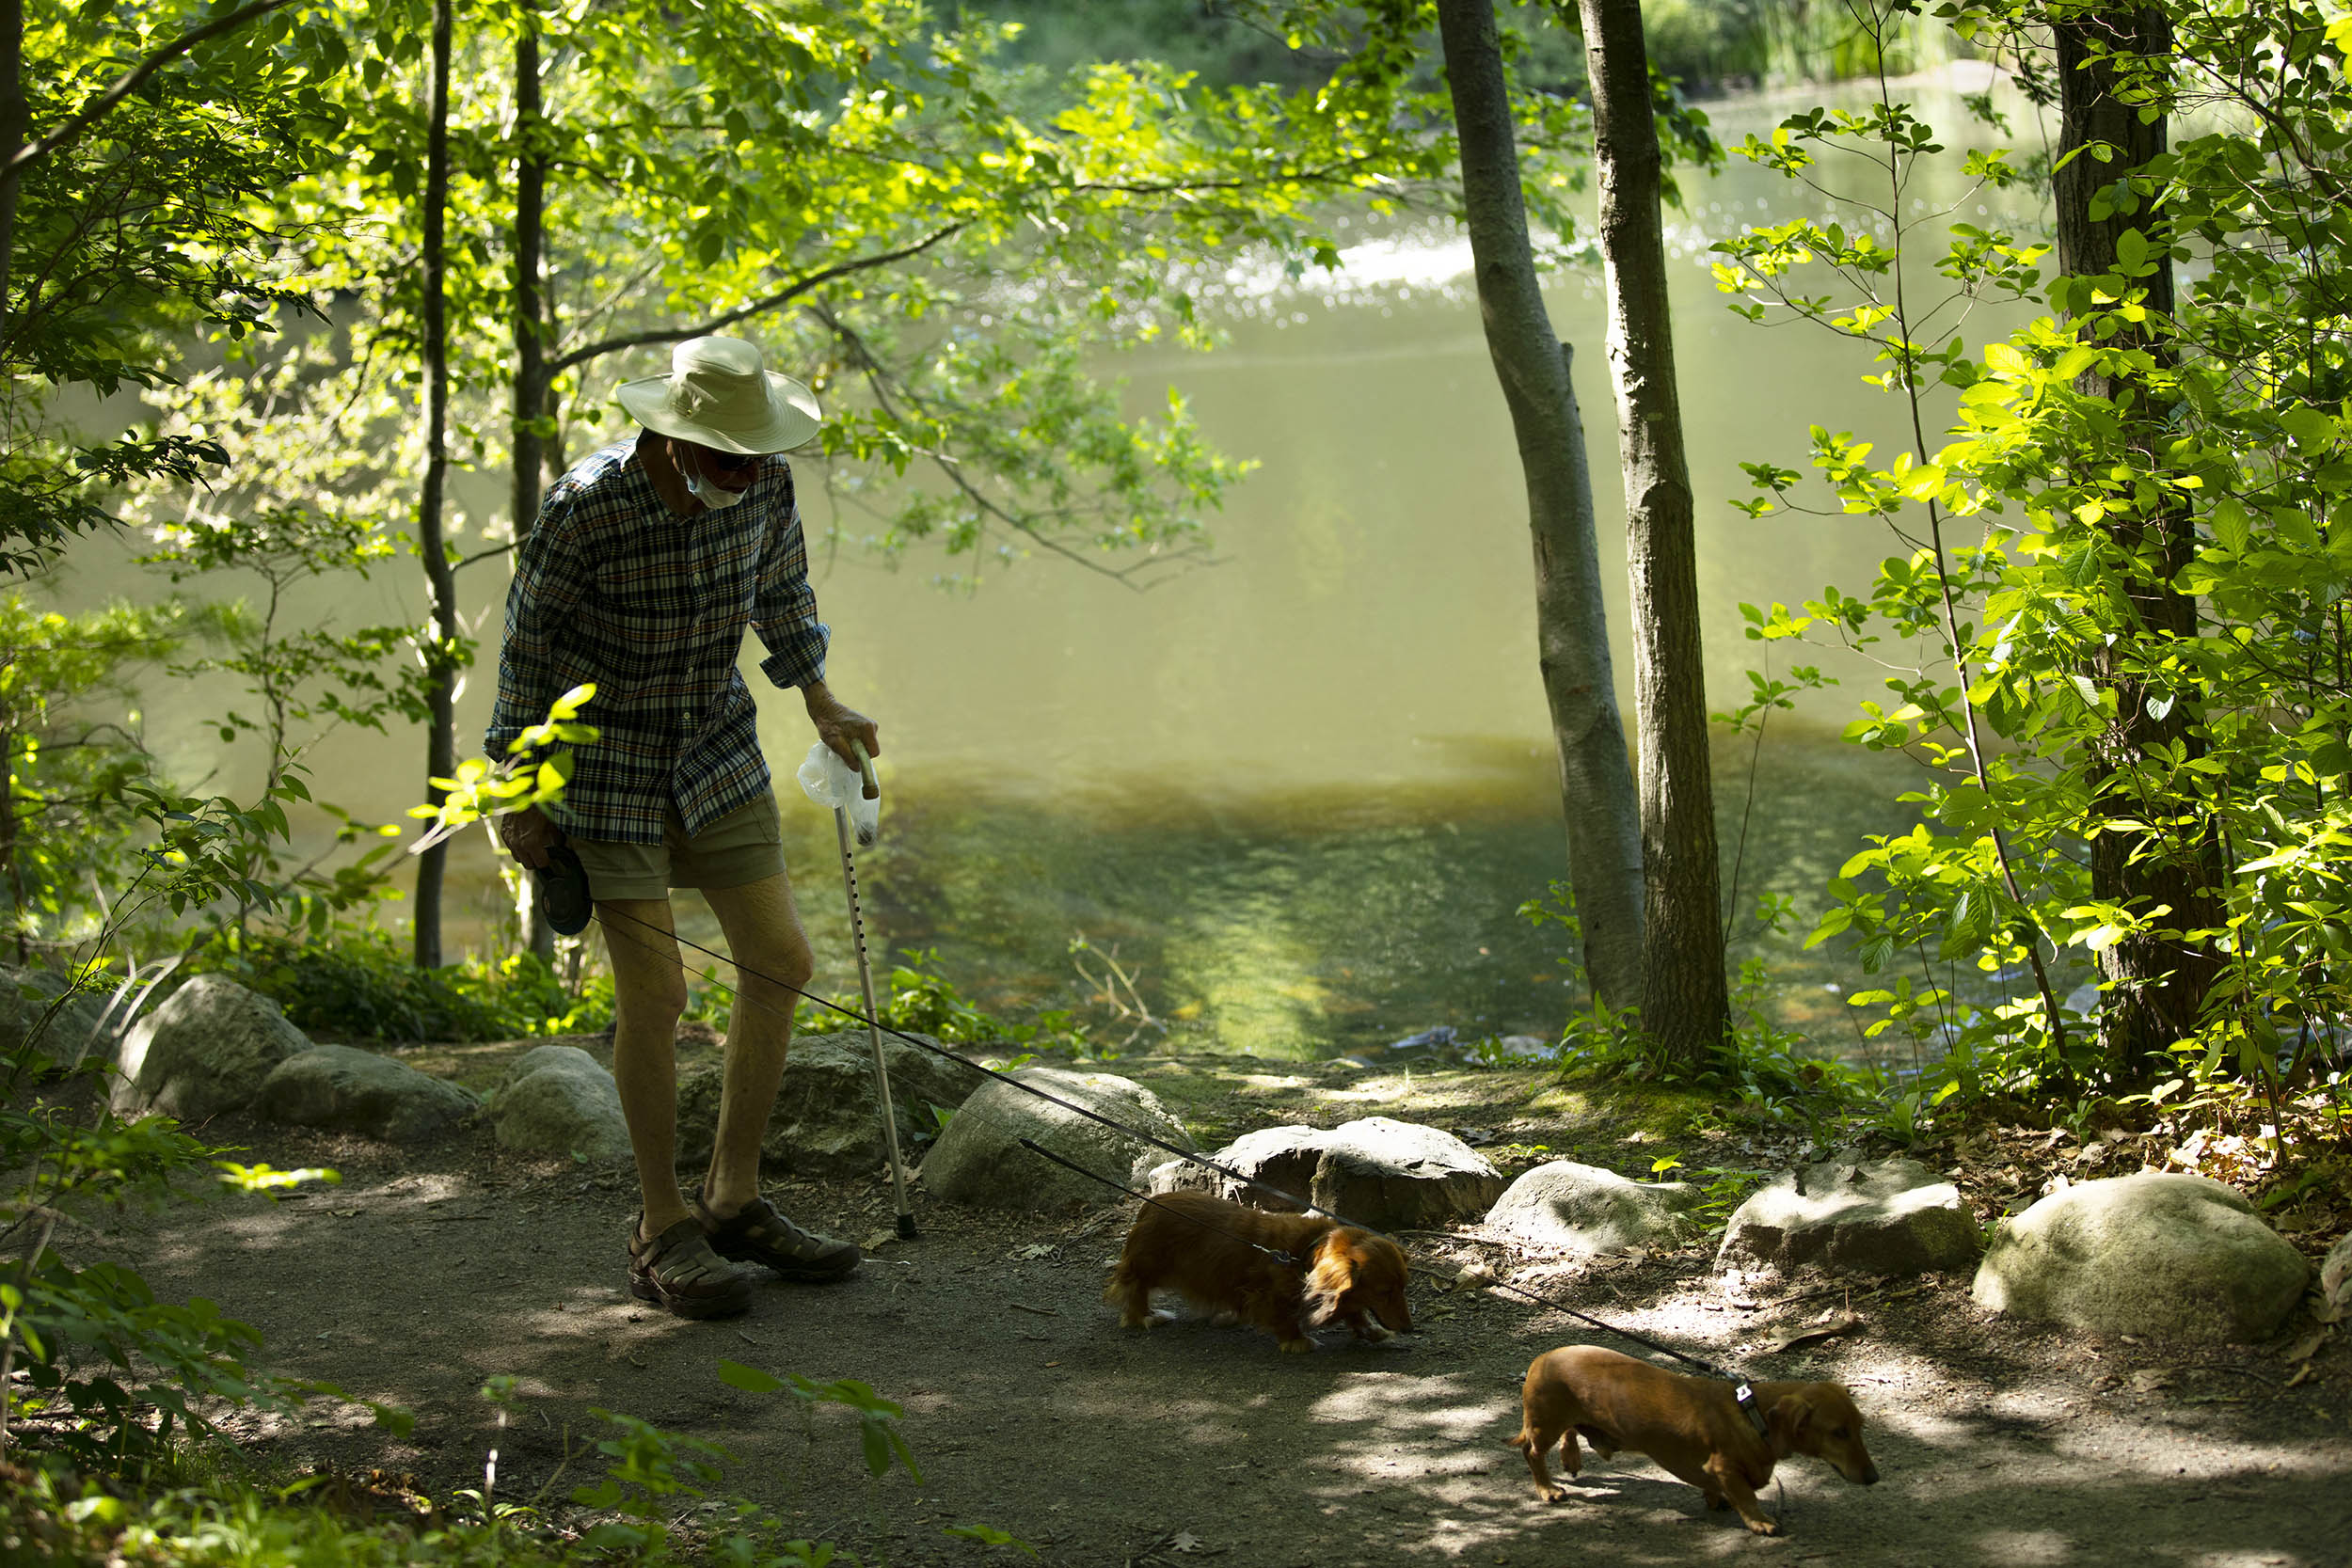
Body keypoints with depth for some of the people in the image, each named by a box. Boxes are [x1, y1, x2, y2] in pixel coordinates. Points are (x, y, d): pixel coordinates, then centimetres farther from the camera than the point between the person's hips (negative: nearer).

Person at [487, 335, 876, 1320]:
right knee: (652, 991, -9)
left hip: (716, 747, 6)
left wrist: (820, 703, 13)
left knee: (780, 959, 2)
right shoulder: (585, 509, -25)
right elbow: (528, 646, -13)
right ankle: (663, 1232, 5)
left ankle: (733, 1199, 16)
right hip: (606, 758, -6)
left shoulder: (765, 486, -10)